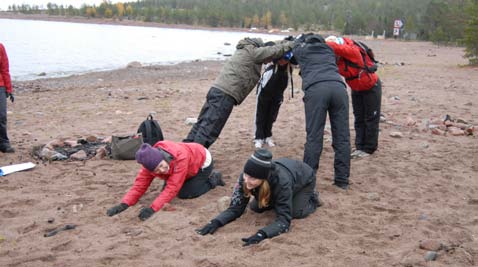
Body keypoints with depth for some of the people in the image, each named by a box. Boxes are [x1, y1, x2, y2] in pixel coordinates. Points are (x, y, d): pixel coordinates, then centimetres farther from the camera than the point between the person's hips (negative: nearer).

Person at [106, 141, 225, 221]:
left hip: (203, 161, -6)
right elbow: (140, 184, -26)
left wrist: (153, 208, -52)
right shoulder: (151, 163, -29)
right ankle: (192, 179, 22)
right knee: (165, 189, 0)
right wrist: (124, 204, -42)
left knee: (184, 194, -17)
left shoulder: (180, 157, -46)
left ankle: (213, 178, 6)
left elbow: (172, 188, -46)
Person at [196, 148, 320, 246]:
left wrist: (261, 234, -63)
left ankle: (312, 199, 9)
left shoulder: (282, 181, -47)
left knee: (296, 213, -22)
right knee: (255, 207, -7)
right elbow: (235, 208, -26)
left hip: (304, 178, -4)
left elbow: (284, 220, -46)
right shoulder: (245, 178, -34)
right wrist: (216, 222, -45)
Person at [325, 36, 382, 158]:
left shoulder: (352, 51, -33)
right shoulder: (336, 58, -14)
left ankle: (369, 148, 11)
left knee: (371, 118, 3)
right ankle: (360, 147, 17)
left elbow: (338, 48, -49)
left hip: (371, 87, -6)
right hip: (356, 89, 6)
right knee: (359, 119, 10)